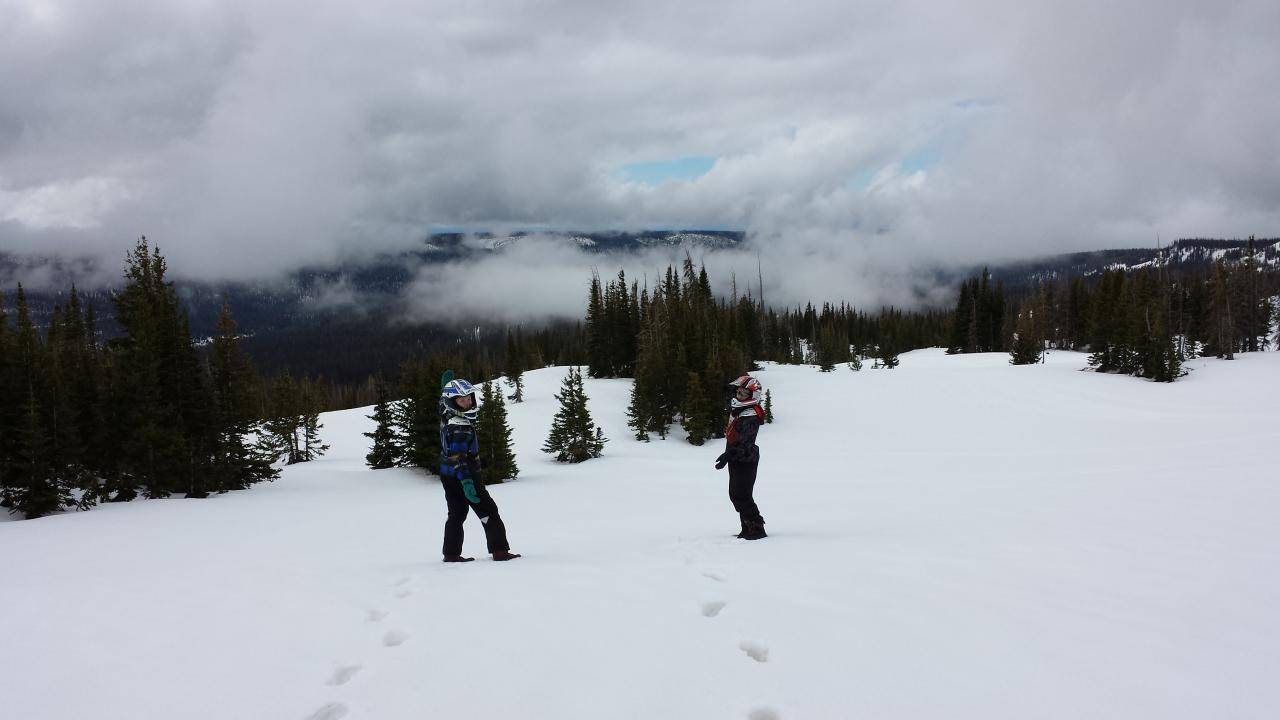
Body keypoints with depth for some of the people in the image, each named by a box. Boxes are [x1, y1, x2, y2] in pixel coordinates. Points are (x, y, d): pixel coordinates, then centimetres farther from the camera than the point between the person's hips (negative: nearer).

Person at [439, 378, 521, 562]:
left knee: (457, 513, 17)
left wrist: (447, 382, 39)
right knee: (487, 509, -3)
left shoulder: (446, 415, 2)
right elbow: (458, 456, -30)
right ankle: (499, 550, -4)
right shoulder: (460, 426, -25)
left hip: (447, 474, 9)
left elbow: (443, 399, 26)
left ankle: (451, 553, 20)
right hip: (461, 475, -9)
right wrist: (466, 481, -33)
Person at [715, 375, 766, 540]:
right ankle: (748, 529, 20)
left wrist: (728, 454, -36)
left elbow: (744, 441, -28)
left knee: (742, 496, -10)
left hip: (745, 461, -10)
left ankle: (757, 529, -2)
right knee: (735, 494, 13)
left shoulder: (751, 415, -20)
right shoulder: (737, 408, 11)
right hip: (736, 460, 10)